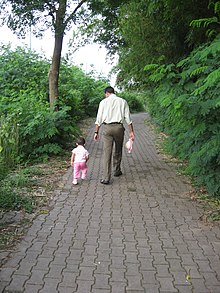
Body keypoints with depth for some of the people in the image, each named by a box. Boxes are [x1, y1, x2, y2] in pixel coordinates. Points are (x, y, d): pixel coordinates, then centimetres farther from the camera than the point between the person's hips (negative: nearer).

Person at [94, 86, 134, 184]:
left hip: (107, 128, -1)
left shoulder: (103, 102, 6)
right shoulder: (122, 101, 9)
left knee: (107, 152, -3)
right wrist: (131, 132, 6)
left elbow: (99, 118, 2)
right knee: (118, 151, 19)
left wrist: (96, 132, 4)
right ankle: (117, 171, 34)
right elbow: (128, 118, 5)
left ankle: (106, 178, -7)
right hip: (118, 127, 1)